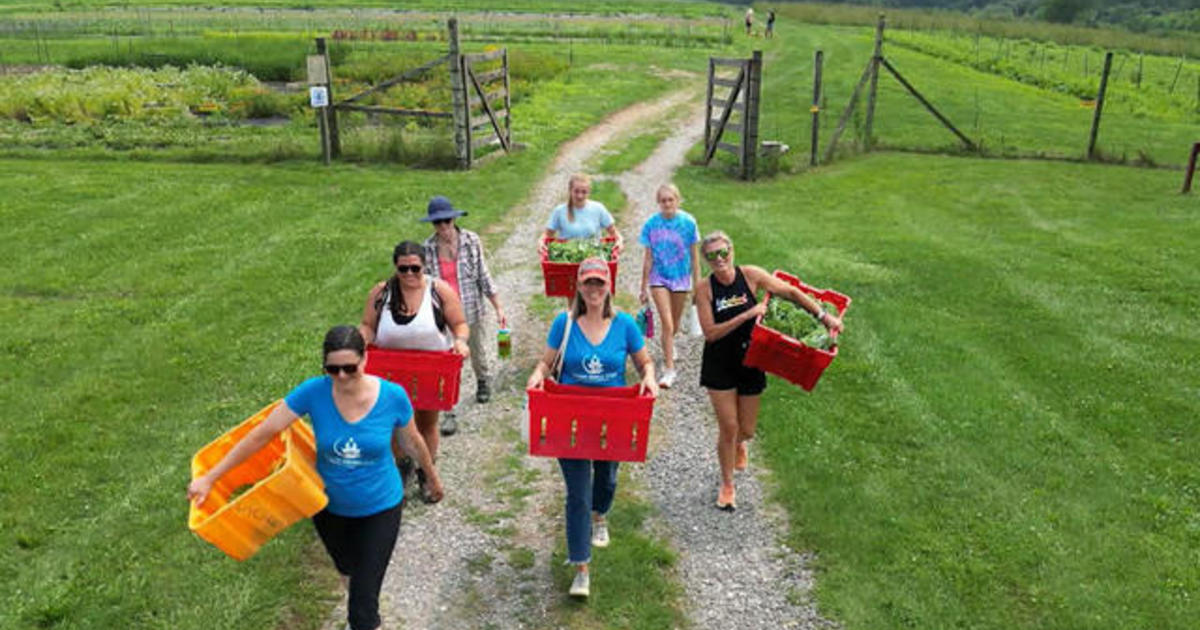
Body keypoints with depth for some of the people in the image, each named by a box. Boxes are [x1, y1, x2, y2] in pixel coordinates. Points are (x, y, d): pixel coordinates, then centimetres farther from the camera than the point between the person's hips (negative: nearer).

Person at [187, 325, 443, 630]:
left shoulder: (393, 396, -22)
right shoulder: (313, 392, -22)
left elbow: (412, 441, -4)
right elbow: (262, 434, -16)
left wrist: (433, 476, 11)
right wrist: (209, 478, -13)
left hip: (379, 508, -3)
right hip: (330, 506, 3)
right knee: (347, 570, 31)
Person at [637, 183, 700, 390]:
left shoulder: (688, 222, -8)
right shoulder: (652, 224, -8)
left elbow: (694, 256, -1)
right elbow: (648, 257, -2)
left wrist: (697, 284, 0)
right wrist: (644, 287, 0)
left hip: (681, 277, 1)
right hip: (659, 277, -1)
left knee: (675, 323, 15)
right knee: (666, 323, -10)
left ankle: (669, 344, 49)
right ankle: (669, 369, -4)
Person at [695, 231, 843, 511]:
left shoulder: (750, 275, -9)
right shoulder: (705, 289, -12)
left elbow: (791, 292, -2)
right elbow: (710, 333, -19)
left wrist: (824, 315, -7)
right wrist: (746, 315, -26)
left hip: (750, 362, 2)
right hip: (719, 365, -2)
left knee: (747, 430, 10)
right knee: (728, 427, -1)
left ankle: (737, 444, 50)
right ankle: (727, 486, 21)